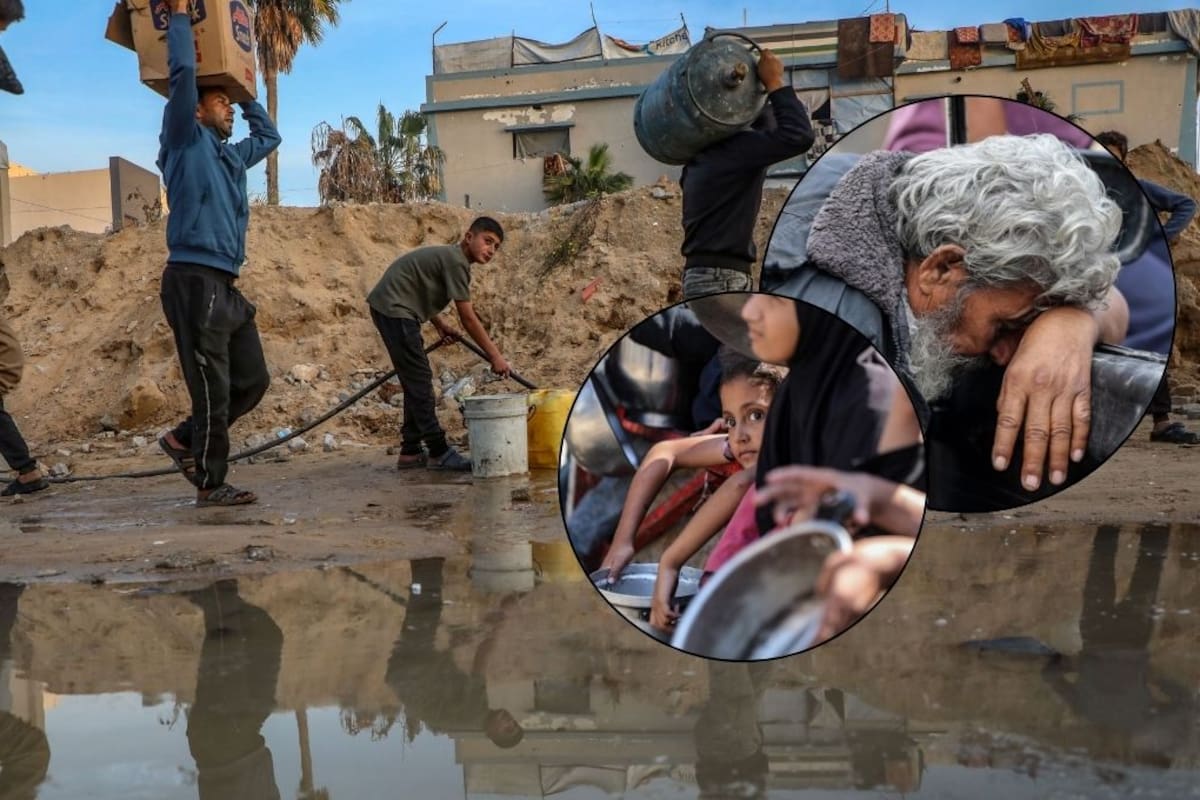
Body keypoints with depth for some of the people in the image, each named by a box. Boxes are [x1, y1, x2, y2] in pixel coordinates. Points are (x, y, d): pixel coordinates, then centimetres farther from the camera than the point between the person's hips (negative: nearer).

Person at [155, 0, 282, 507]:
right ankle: (210, 485, 5)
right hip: (195, 281, -9)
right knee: (213, 390, -5)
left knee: (252, 380, 11)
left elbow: (269, 136, 40)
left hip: (225, 286, 9)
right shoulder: (188, 142, 1)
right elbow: (182, 72, -9)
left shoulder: (231, 155, 22)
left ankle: (185, 439, 25)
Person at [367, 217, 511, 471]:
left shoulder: (448, 256, 15)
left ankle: (411, 452, 16)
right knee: (420, 382, -9)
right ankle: (438, 453, -7)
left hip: (389, 309, 10)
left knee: (417, 383, 11)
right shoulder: (456, 261, -15)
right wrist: (495, 356, -12)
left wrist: (440, 325, 12)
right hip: (394, 310, -10)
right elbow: (468, 318, -17)